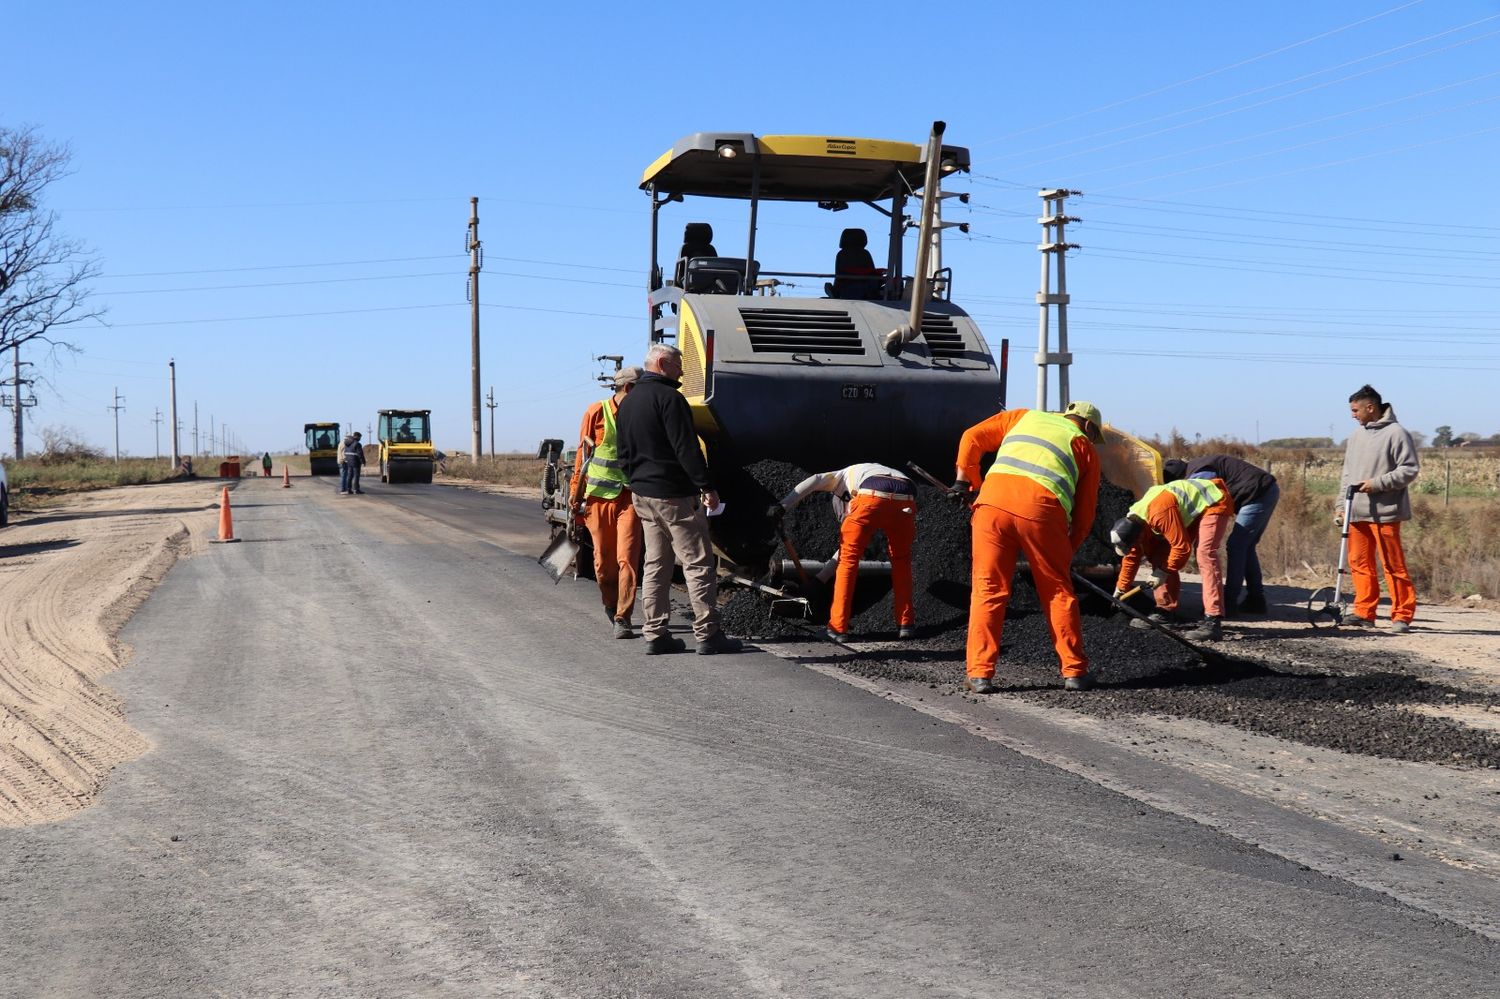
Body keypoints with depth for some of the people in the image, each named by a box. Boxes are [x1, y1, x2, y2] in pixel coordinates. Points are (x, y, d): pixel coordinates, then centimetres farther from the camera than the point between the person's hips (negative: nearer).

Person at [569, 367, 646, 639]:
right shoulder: (597, 413, -3)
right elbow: (583, 454, 3)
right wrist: (575, 495, 2)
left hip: (630, 496, 1)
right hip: (599, 496, -1)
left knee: (627, 557, -10)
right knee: (603, 559, 9)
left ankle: (622, 618, -7)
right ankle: (611, 604, 33)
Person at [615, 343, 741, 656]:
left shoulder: (627, 403, 15)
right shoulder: (667, 397, -13)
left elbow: (624, 454, 19)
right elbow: (686, 448, -18)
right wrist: (707, 487, -16)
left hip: (641, 494, 9)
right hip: (674, 495, -9)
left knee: (655, 565, 12)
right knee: (698, 564, -4)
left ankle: (655, 634, 11)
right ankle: (707, 634, -4)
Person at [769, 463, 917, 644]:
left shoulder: (846, 475, 36)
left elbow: (814, 481, 13)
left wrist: (783, 506, 9)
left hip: (872, 498, -4)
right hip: (906, 500, 4)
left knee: (848, 559, 11)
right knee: (901, 561, 26)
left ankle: (838, 628, 11)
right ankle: (906, 624, 24)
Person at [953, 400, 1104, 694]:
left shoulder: (1024, 416, 31)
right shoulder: (1085, 447, 26)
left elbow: (972, 438, 21)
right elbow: (1085, 512, 22)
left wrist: (964, 480, 29)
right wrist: (1067, 552, 31)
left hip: (994, 498, 1)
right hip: (1042, 507, -1)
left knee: (988, 589, 6)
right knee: (1058, 592, 13)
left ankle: (979, 674, 4)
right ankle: (1074, 672, 18)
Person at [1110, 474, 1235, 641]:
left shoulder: (1159, 514, -36)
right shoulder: (1134, 521, -5)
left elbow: (1182, 547, -31)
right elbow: (1132, 556, 7)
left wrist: (1164, 572, -18)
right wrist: (1120, 590, 12)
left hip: (1214, 502, -10)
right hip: (1193, 509, 10)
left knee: (1205, 555, -26)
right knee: (1161, 554, 2)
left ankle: (1213, 622, -32)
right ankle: (1165, 611, 10)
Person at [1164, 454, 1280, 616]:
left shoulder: (1196, 477, -14)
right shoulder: (1197, 468, 16)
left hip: (1258, 495, -10)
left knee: (1235, 547, -7)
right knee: (1246, 547, 16)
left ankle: (1229, 603, -6)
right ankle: (1256, 600, 19)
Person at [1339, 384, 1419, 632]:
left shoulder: (1396, 433, -6)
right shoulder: (1356, 436, 16)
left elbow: (1410, 470, -9)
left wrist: (1378, 483, -16)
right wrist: (1341, 504, 14)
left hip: (1384, 512, -7)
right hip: (1357, 512, 7)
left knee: (1393, 565, -3)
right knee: (1359, 563, 8)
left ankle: (1402, 615, 2)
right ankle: (1365, 612, 14)